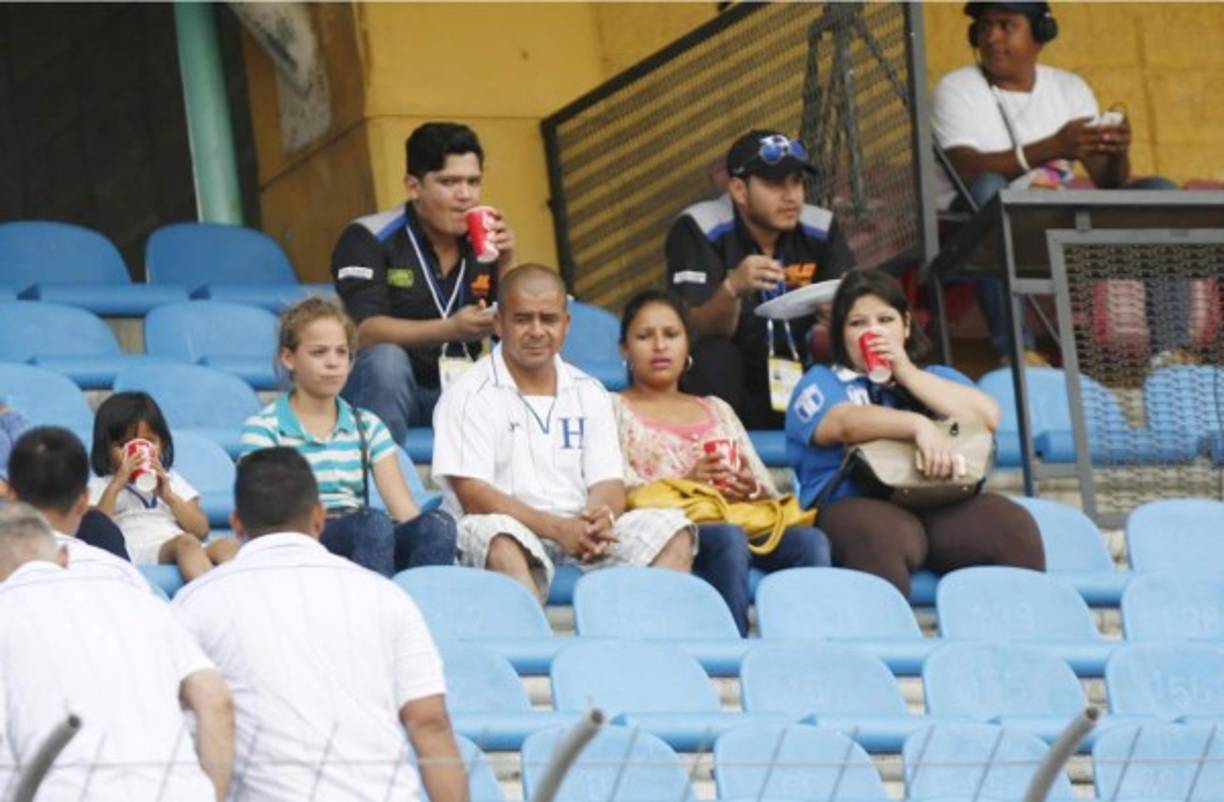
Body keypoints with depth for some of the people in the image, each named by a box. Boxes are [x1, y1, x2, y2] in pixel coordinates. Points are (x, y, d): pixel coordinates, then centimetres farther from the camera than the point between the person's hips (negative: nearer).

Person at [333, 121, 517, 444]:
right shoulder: (369, 239, -7)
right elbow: (365, 330, -20)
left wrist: (506, 267, -11)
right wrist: (451, 329, -33)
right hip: (386, 388, -4)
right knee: (386, 358, -35)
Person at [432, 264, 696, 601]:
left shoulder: (589, 394, 18)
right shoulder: (470, 395, 1)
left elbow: (608, 483, 10)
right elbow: (473, 495, -9)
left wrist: (599, 519, -17)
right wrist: (558, 528, -22)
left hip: (580, 532, 5)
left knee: (673, 530, -15)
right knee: (501, 537, -38)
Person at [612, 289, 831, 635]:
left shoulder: (717, 410, 31)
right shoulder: (616, 410, 18)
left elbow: (771, 494, 21)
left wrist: (751, 490, -4)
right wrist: (686, 484, -16)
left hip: (739, 520, 4)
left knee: (810, 541, -29)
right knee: (729, 540, -39)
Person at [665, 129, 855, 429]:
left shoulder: (821, 229, 0)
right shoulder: (698, 229, -11)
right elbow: (700, 331, -20)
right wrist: (733, 288, -41)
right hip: (729, 387, -3)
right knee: (714, 353, -32)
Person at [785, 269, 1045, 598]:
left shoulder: (935, 377, 30)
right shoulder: (821, 383, 17)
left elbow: (987, 416, 9)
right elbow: (845, 423, -7)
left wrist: (908, 374, 6)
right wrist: (918, 425, -24)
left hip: (943, 507, 4)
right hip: (858, 508, -4)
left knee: (1012, 525, -28)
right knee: (882, 536, -40)